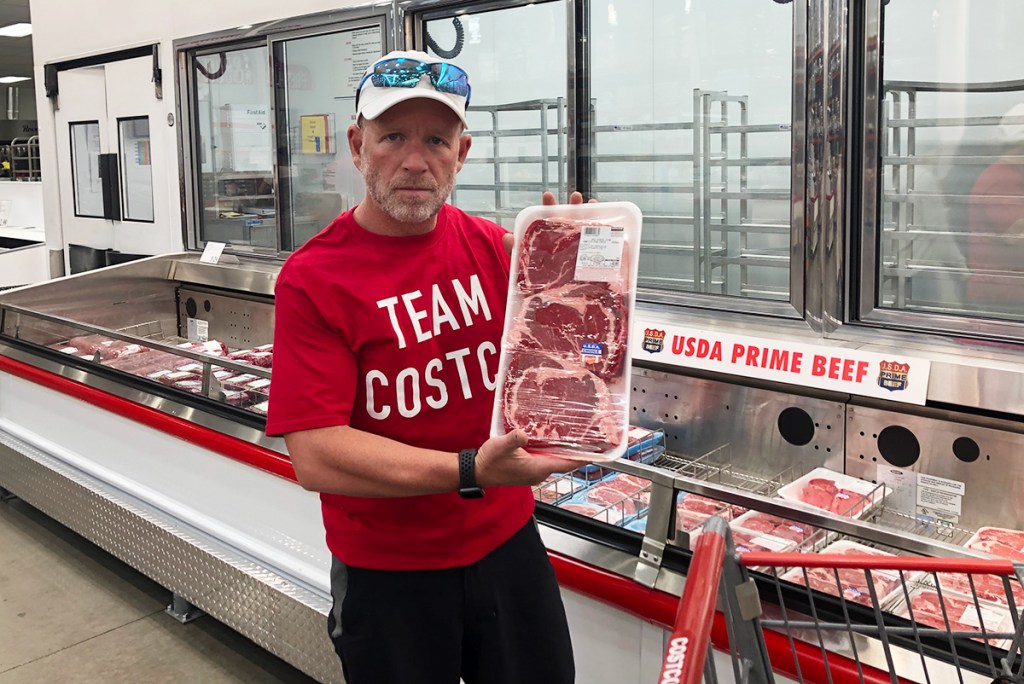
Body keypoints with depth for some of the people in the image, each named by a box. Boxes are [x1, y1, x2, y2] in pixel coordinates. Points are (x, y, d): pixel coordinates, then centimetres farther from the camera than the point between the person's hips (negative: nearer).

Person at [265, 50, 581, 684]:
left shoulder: (493, 246, -3)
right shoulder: (312, 279, -16)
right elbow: (317, 457, -22)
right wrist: (471, 473, -30)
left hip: (509, 544, 4)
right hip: (388, 576, -4)